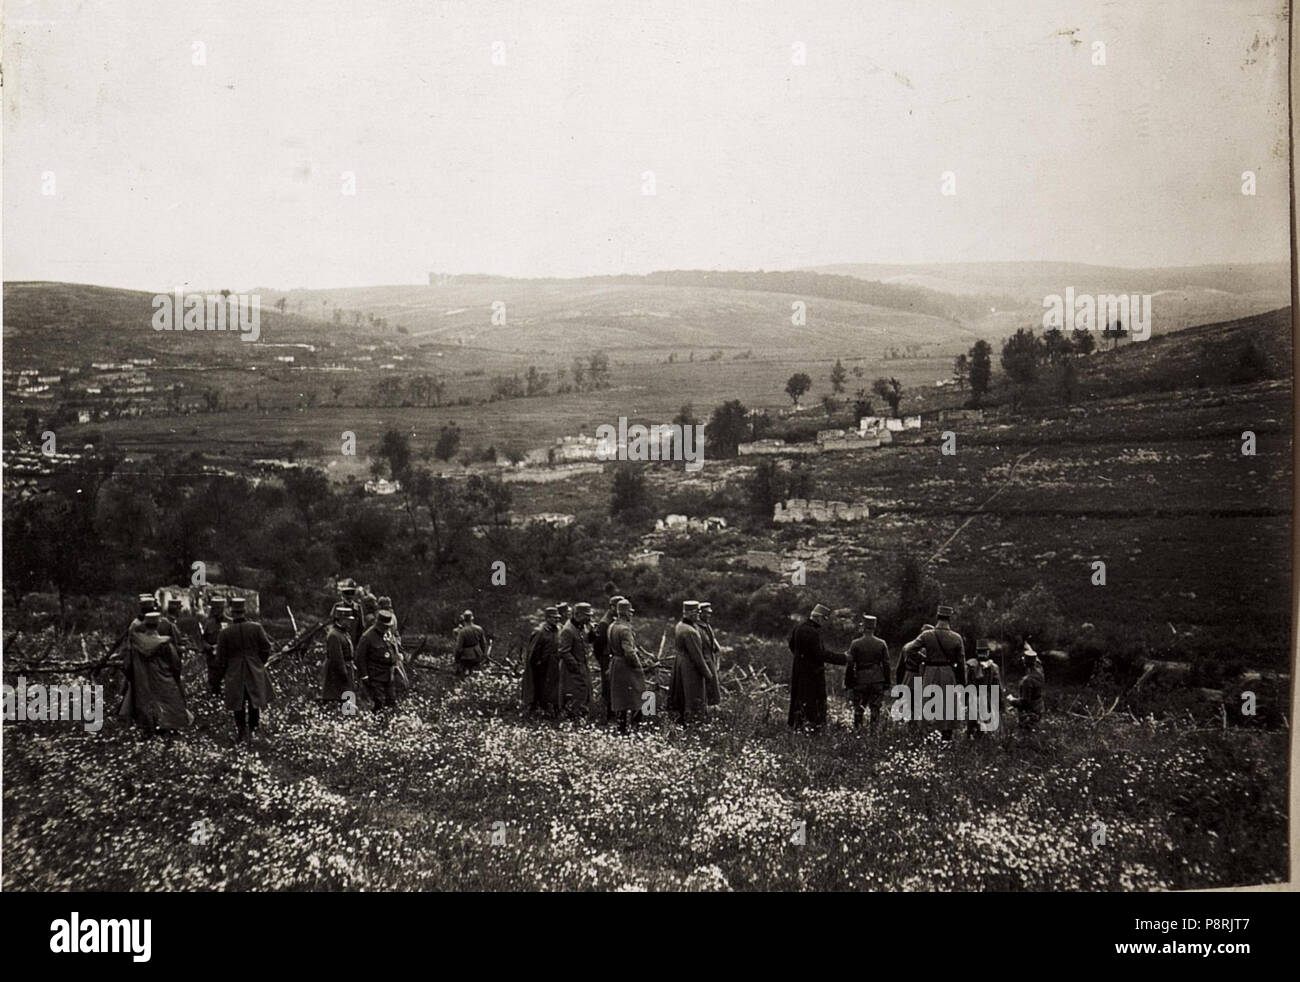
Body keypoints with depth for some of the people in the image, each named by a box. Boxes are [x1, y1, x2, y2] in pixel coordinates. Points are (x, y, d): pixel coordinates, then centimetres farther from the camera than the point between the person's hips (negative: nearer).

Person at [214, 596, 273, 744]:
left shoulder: (225, 632, -11)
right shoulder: (256, 627, -11)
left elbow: (220, 658, -4)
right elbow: (266, 649, -4)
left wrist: (223, 675, 10)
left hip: (234, 673, 0)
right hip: (255, 672, 1)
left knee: (238, 705, 11)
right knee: (254, 702, 14)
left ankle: (241, 733, 14)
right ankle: (252, 730, 19)